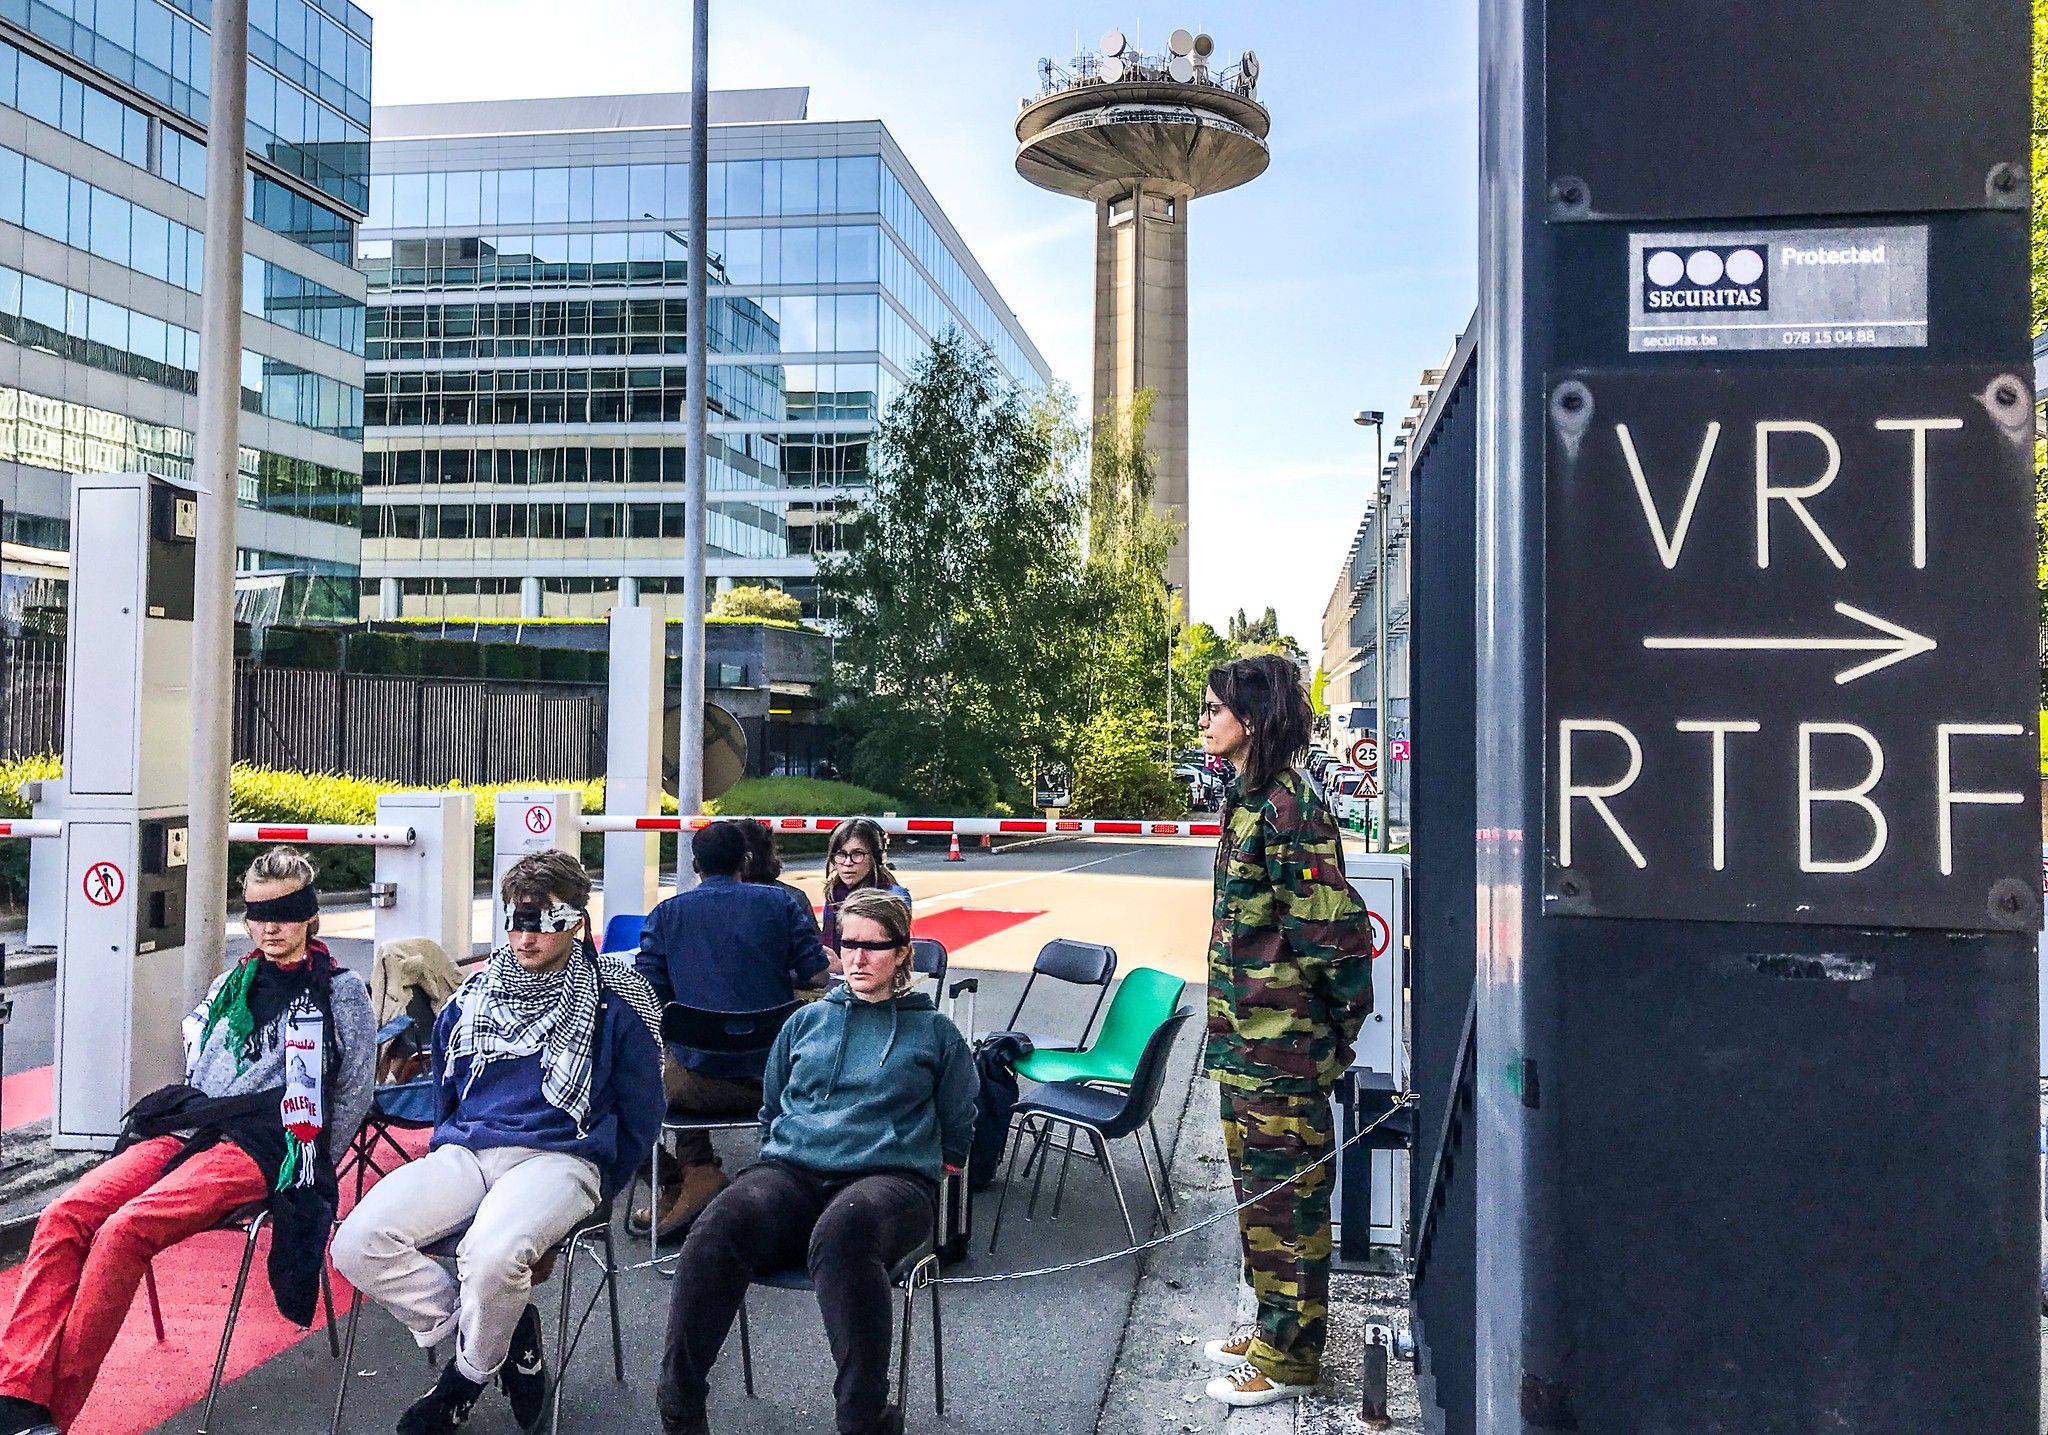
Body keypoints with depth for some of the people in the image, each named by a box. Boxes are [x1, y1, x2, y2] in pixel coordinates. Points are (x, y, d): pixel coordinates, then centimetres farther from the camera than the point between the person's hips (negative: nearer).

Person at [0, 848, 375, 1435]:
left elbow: (351, 1097, 2)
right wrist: (184, 1120, 15)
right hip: (185, 1130, 6)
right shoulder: (232, 983, 23)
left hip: (260, 1146, -6)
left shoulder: (340, 991, 5)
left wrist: (305, 1167, -1)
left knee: (124, 1230, -29)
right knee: (64, 1217, -20)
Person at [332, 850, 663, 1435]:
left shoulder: (615, 1002, 0)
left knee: (492, 1255, -36)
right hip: (466, 1152, 5)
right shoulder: (473, 997, 15)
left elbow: (638, 1120, 6)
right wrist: (442, 1160, 19)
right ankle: (508, 1334, -4)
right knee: (357, 1244, -21)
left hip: (559, 1155, -5)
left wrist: (587, 1194, 5)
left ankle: (468, 1375, -2)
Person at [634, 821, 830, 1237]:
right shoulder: (782, 902, 4)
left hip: (703, 1084, -2)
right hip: (776, 1077, 2)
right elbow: (816, 975, 2)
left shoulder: (666, 914, 3)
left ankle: (695, 1171, 13)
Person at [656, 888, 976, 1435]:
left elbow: (956, 1134, 19)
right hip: (791, 1171, 3)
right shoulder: (807, 1021, 22)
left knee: (840, 1230, -42)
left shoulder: (934, 1032, 14)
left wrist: (919, 1169, 8)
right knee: (716, 1230, -32)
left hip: (891, 1177, -3)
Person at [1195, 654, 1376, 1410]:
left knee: (1286, 1193, 3)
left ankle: (1288, 1357, 16)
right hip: (1246, 1035, 10)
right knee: (1257, 1185, 19)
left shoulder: (1288, 808, -19)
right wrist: (1231, 1025, 19)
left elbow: (1332, 924, -20)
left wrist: (1339, 1021, -11)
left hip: (1283, 1040, -10)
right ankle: (1274, 1326, 34)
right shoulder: (1246, 801, 11)